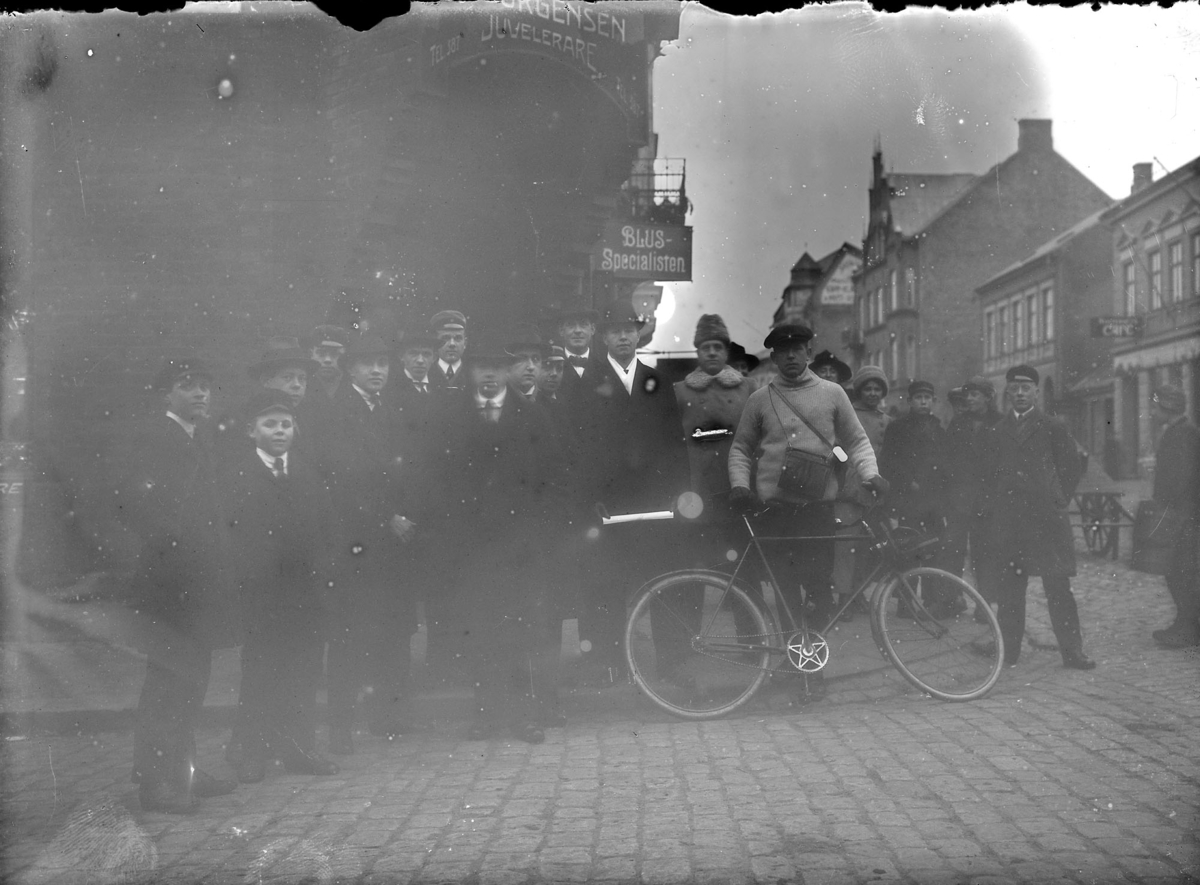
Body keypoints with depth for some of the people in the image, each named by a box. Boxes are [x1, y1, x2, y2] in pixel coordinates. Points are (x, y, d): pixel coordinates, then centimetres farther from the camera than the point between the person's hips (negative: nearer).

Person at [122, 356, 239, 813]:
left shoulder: (201, 437, 16)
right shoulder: (152, 435, -10)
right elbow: (136, 501, -21)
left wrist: (216, 564, 12)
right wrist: (169, 545, -21)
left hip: (199, 579, 9)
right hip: (170, 577, -9)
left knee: (190, 678, 15)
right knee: (169, 679, -6)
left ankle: (182, 772, 25)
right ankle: (155, 782, 1)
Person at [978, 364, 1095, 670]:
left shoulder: (1053, 428, 6)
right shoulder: (995, 433, 14)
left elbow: (1072, 468, 7)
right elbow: (987, 473, 16)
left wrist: (1057, 502, 3)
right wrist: (993, 505, 5)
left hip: (1046, 517, -2)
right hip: (1007, 519, 2)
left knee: (1058, 587, -3)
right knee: (1008, 589, 3)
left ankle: (1072, 651, 1)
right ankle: (1008, 650, 10)